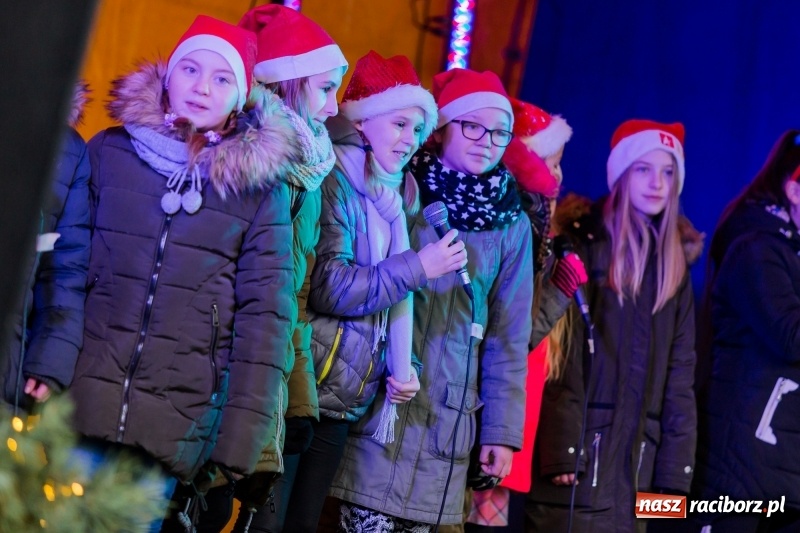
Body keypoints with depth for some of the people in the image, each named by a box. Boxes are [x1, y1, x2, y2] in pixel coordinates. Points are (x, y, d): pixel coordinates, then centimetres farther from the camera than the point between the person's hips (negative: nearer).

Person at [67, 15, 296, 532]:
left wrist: (241, 435, -7)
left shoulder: (259, 184, 3)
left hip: (180, 414, -1)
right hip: (87, 398, 1)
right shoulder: (111, 152, 6)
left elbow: (264, 313, 0)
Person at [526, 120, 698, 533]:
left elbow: (679, 374, 13)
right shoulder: (583, 246, -1)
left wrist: (674, 467, 6)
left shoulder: (673, 265, 15)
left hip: (637, 463, 5)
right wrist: (561, 448, -16)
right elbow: (562, 358, -8)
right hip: (578, 450, -5)